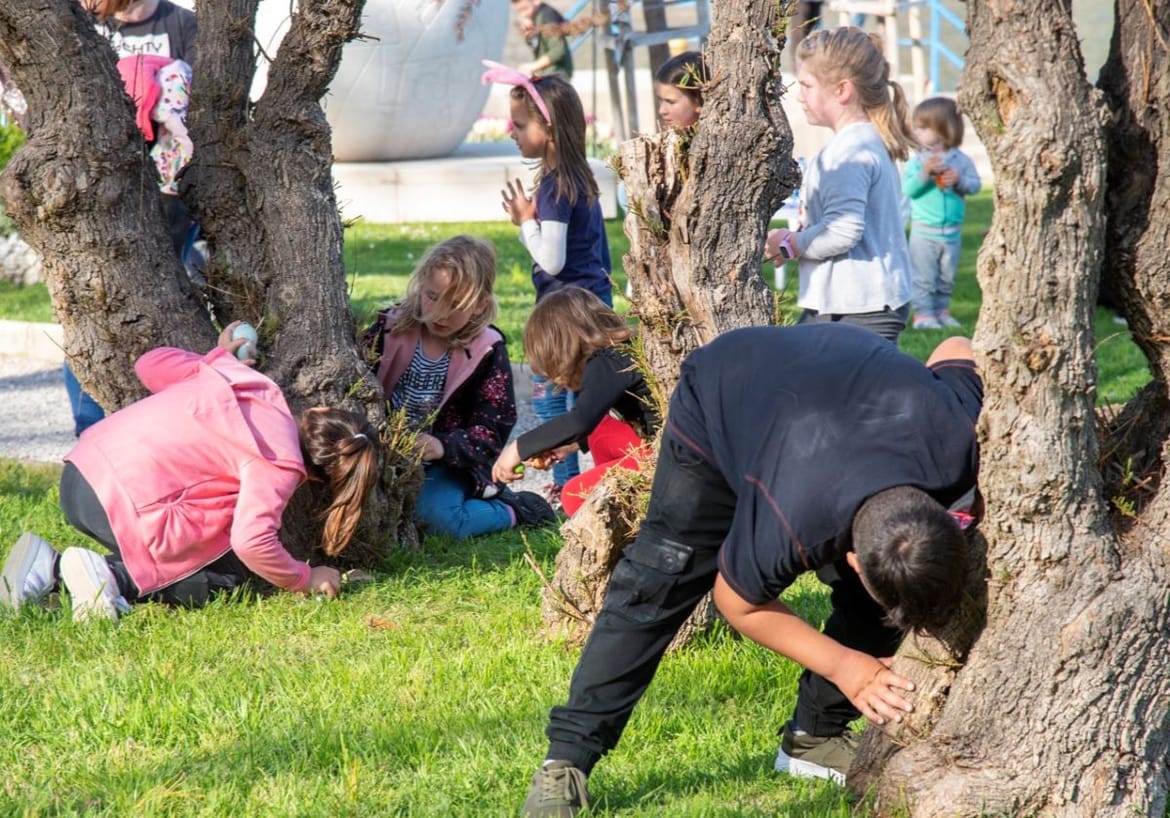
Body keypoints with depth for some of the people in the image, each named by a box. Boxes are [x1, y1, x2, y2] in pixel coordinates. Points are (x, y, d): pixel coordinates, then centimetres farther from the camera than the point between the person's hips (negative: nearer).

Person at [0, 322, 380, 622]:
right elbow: (252, 542, -21)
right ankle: (117, 578, -9)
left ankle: (54, 568, 11)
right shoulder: (280, 463, -8)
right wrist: (304, 579, -2)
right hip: (128, 505, -8)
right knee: (231, 573, 6)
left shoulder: (239, 375, 14)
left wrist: (220, 354, 39)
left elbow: (150, 364, 22)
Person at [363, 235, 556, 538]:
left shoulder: (486, 352, -8)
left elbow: (493, 429, -11)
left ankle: (511, 511, 0)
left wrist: (442, 447, -29)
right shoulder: (391, 329, -1)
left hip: (448, 464, -3)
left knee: (437, 516, -31)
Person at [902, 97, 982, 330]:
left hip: (952, 231, 2)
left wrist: (959, 180, -20)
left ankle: (941, 309, 25)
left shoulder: (961, 160, -2)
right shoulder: (917, 160, -6)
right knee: (924, 276, 0)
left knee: (947, 276, 13)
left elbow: (975, 185, -2)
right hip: (924, 230, -2)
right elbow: (907, 190, -14)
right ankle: (923, 313, 5)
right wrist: (924, 173, -27)